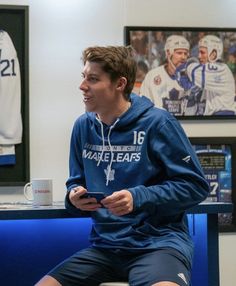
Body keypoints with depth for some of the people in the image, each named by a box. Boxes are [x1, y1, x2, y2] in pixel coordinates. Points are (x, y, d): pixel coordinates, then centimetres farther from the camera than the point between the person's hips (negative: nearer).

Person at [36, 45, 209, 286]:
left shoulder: (157, 123, -7)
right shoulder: (83, 126, 8)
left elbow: (196, 186, -6)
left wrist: (138, 198, -16)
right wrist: (75, 197, -5)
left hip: (158, 242, -5)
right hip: (104, 246, 6)